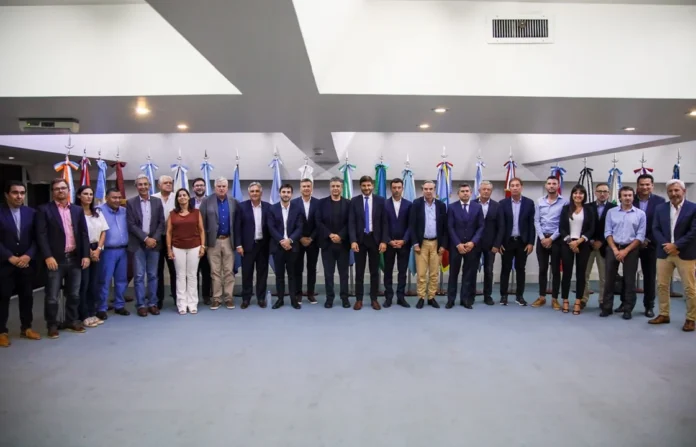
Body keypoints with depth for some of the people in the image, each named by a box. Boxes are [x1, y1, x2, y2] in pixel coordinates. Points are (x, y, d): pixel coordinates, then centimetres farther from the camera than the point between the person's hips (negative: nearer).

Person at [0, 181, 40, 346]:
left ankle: (26, 328, 22)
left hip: (26, 263, 3)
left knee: (27, 296, 10)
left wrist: (28, 255, -11)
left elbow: (36, 238, 2)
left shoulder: (31, 213, 4)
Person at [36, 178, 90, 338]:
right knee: (52, 296, 2)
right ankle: (52, 325, 16)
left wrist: (86, 255, 1)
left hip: (75, 258, 4)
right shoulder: (44, 210, -1)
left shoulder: (78, 210, 11)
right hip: (55, 259, -4)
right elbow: (41, 235, -8)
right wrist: (48, 256, -17)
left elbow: (84, 234, 9)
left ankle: (72, 321, 25)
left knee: (73, 294, 12)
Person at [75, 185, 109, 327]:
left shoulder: (98, 212, 11)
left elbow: (103, 232, 10)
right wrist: (88, 251, -8)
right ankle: (84, 316, 4)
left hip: (96, 250, 6)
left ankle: (92, 313, 17)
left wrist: (98, 249, -2)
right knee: (83, 283, -2)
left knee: (95, 283, 9)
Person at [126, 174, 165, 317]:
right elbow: (131, 225, -5)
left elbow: (161, 223, 4)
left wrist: (154, 239, -8)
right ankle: (141, 305, 7)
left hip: (154, 242, 2)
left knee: (153, 275, 7)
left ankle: (152, 303, 14)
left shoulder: (157, 201, 6)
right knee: (139, 276, 1)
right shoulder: (130, 202, 0)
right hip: (138, 244, -2)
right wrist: (145, 238, -12)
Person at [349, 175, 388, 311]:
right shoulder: (354, 201, 0)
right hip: (360, 239, 0)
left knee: (374, 271, 8)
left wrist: (383, 241, -7)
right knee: (359, 271, 6)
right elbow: (351, 222, -4)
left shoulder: (380, 200, 1)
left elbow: (384, 222, 0)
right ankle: (359, 299, 15)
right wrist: (353, 241, -14)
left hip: (375, 239, 0)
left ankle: (374, 299, 17)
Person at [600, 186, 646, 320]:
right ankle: (607, 307, 10)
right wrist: (615, 250, -9)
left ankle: (627, 309, 13)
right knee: (609, 278, 2)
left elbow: (640, 236, -3)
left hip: (631, 249, -1)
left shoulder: (640, 214, 1)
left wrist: (625, 251, -10)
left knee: (629, 280, 4)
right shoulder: (611, 212, 4)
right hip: (613, 248, 1)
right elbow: (608, 232, 1)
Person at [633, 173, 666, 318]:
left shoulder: (660, 201, 0)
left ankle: (649, 306, 16)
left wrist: (648, 240, -11)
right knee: (628, 274, 5)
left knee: (650, 276, 7)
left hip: (650, 244, 0)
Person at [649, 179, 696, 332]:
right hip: (664, 253, 4)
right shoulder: (660, 208, 8)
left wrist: (676, 245, -16)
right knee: (661, 285, 9)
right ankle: (664, 315, 21)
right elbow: (655, 229, 3)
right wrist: (666, 245, -12)